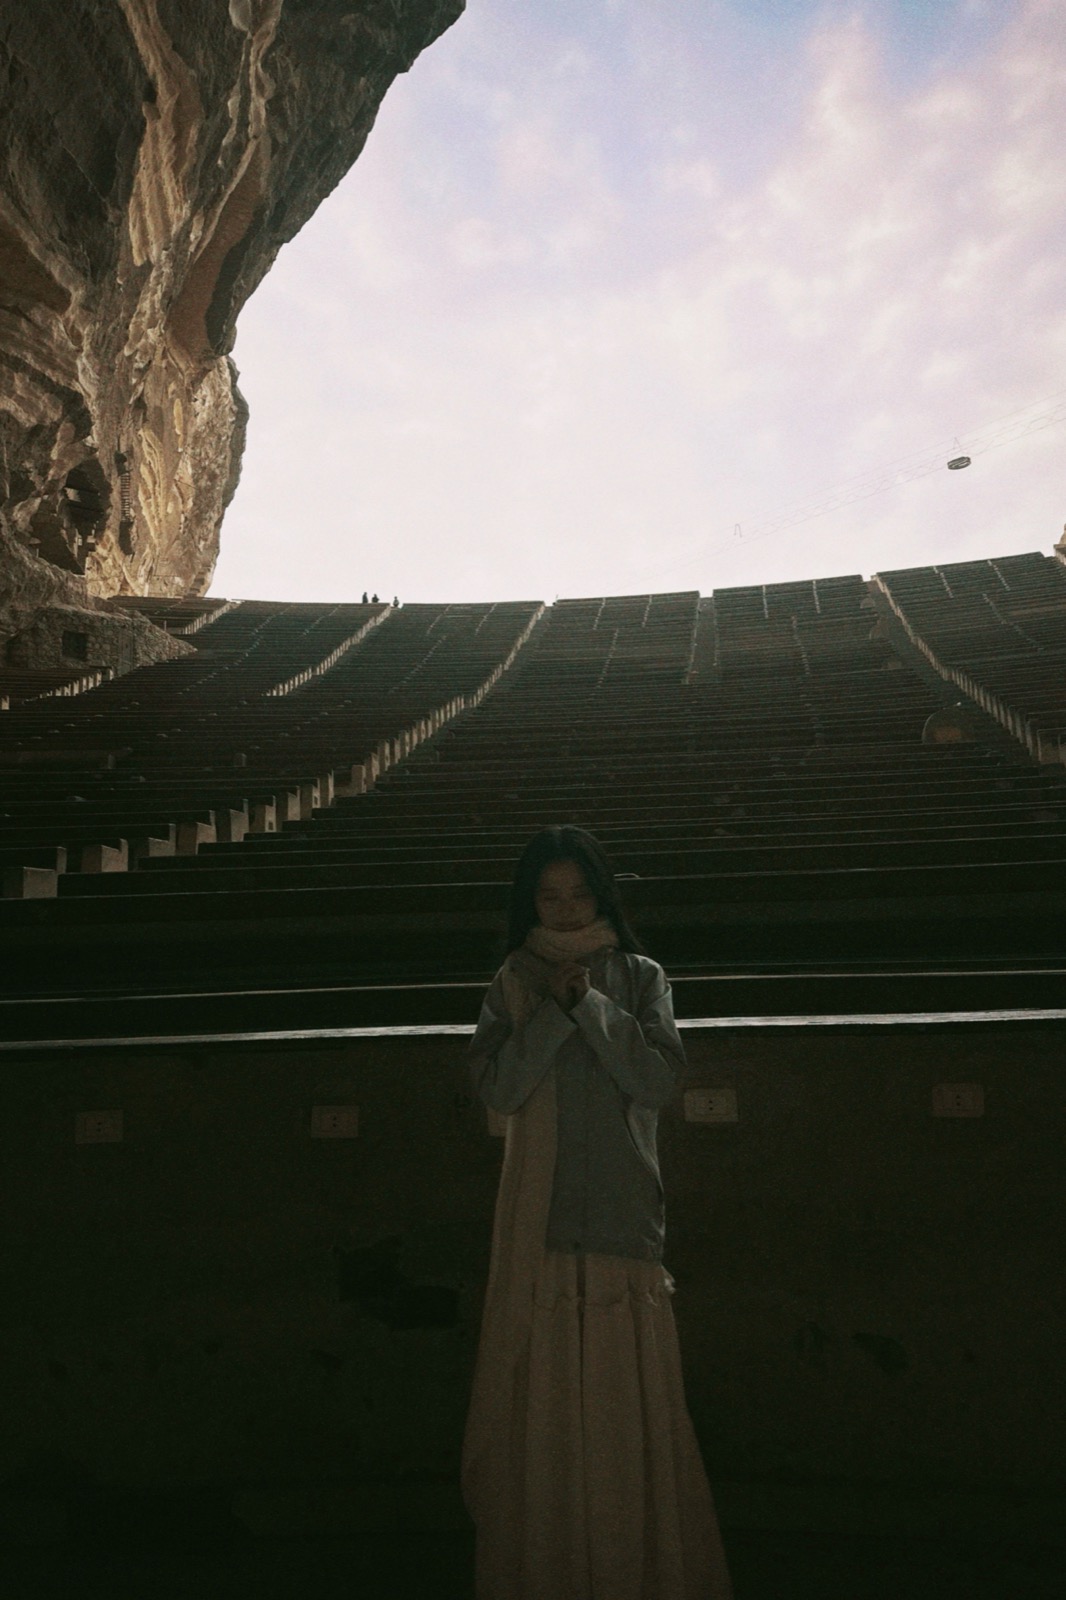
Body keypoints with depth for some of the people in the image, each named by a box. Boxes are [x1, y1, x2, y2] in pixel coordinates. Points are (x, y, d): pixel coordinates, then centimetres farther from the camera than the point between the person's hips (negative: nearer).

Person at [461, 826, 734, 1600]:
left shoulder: (640, 977, 2)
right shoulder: (512, 985, 3)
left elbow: (660, 1079, -10)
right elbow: (499, 1087, -9)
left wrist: (588, 1000, -15)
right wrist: (556, 1005, -15)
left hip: (624, 1208, 0)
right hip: (540, 1214, 1)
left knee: (629, 1399, 6)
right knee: (543, 1397, 7)